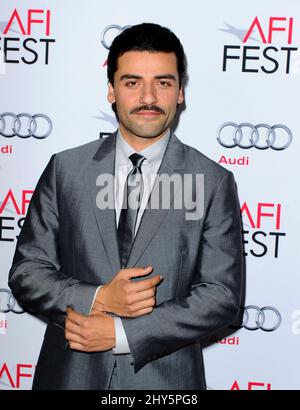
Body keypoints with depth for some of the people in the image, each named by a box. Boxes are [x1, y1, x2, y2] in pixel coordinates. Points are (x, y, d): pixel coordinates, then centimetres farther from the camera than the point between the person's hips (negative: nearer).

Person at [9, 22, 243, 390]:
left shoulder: (214, 183, -6)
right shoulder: (65, 170, -1)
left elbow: (221, 296, -9)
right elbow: (25, 272, 0)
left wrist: (121, 332, -16)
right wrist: (96, 299, -17)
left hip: (165, 378, -1)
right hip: (70, 374, 1)